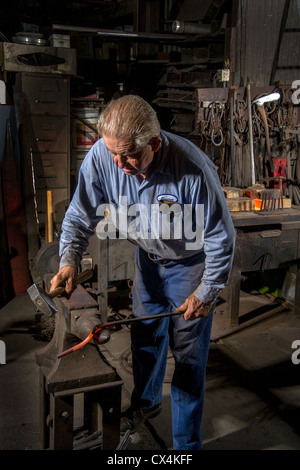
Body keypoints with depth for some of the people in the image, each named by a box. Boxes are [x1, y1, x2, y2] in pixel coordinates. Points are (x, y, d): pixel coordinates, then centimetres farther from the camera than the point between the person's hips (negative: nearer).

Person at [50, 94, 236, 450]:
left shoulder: (192, 169, -36)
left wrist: (205, 293, -15)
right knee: (144, 336, 21)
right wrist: (69, 260, -26)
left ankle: (186, 443, 27)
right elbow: (80, 214, -10)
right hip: (148, 256, 5)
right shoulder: (101, 156, -24)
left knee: (188, 352, 5)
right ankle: (147, 402, 51)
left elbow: (221, 237, -23)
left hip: (191, 262, -4)